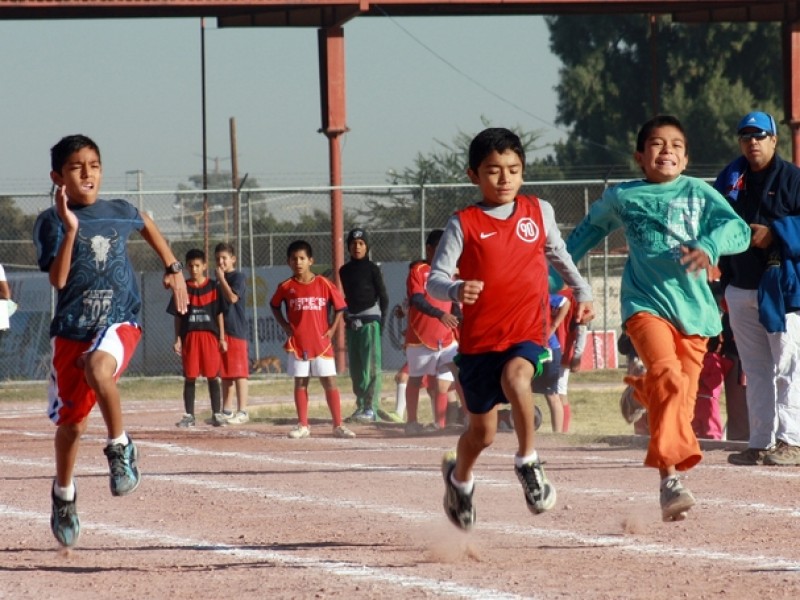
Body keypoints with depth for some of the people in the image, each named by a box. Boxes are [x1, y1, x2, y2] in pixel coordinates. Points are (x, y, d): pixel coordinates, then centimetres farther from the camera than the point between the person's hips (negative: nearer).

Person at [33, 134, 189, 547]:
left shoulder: (120, 213, 3)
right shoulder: (51, 222, -6)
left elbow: (146, 225, 28)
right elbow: (58, 279, -17)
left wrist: (173, 269, 27)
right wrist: (70, 229, -25)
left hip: (119, 321, 0)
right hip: (71, 328, 0)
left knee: (97, 368, -36)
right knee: (71, 423, 8)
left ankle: (120, 446, -14)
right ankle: (63, 494, 35)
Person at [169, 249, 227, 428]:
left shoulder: (213, 287, 4)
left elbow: (219, 313, 5)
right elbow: (178, 316, 7)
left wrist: (222, 338, 0)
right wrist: (178, 339, 1)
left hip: (210, 335, -1)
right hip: (189, 337, 1)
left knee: (213, 377, 0)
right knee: (189, 378, 3)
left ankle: (217, 414, 4)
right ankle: (189, 415, 8)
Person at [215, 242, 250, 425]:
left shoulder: (238, 277, -6)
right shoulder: (219, 280, 16)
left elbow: (232, 297, -19)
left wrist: (221, 278, -12)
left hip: (236, 329, -8)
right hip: (221, 329, 8)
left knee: (239, 372, -6)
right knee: (225, 373, 10)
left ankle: (242, 411, -5)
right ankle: (227, 410, 15)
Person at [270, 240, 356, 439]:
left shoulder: (324, 284, -4)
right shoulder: (286, 287, 0)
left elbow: (340, 307, 6)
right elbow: (274, 305, 17)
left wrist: (332, 329, -2)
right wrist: (285, 325, 5)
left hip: (321, 343, -1)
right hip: (297, 344, 1)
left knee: (330, 383, -2)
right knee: (300, 384, 6)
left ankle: (338, 425, 2)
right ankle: (302, 425, 13)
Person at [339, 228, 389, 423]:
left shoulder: (372, 269, -2)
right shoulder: (345, 271, 13)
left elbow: (383, 297, -1)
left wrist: (382, 321, -8)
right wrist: (346, 320, 11)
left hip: (370, 320, -6)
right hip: (352, 322, 6)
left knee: (371, 365, -9)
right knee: (355, 368, 7)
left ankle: (372, 408, -12)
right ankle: (361, 406, 14)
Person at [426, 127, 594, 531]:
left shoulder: (539, 212, 5)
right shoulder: (464, 224, -5)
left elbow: (557, 254, 24)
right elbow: (434, 279, -12)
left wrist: (581, 290, 24)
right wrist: (456, 290, -33)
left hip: (528, 331, 1)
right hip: (479, 338, -1)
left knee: (516, 375, -34)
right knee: (482, 431, 9)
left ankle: (527, 461, -20)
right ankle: (459, 477, 41)